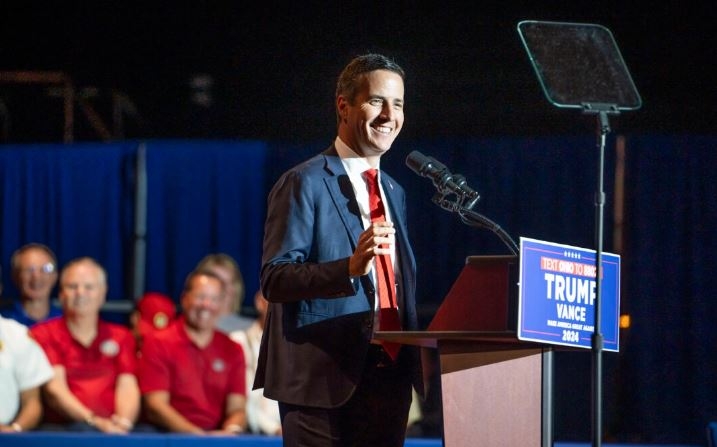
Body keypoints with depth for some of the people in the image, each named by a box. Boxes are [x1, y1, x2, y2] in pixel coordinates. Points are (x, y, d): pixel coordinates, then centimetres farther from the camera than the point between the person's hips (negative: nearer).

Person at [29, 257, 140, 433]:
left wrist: (124, 420, -15)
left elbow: (127, 386, 9)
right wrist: (93, 420, -18)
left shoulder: (121, 337, 23)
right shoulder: (43, 334, 13)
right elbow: (54, 389, -1)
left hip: (112, 427, 3)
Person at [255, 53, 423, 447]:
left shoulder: (395, 193, 19)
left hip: (389, 379, 7)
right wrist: (351, 267, -30)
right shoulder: (304, 184, -6)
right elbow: (274, 280, -15)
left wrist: (414, 363, 16)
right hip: (324, 378, -7)